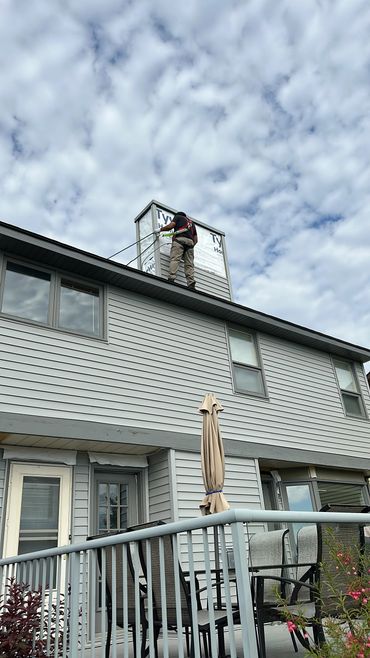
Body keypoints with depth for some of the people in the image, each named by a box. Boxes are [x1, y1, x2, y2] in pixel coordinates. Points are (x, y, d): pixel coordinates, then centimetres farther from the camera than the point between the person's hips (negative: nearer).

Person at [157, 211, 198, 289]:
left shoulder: (178, 217, 22)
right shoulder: (191, 222, 37)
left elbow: (170, 226, 3)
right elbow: (196, 239, 28)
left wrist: (160, 229, 17)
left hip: (180, 239, -5)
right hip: (190, 242, 5)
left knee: (174, 259, -17)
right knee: (189, 264, -4)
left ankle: (171, 279, -36)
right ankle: (191, 284, -19)